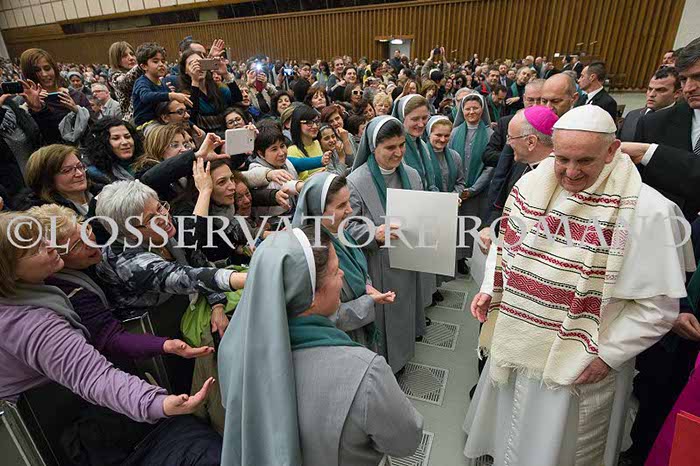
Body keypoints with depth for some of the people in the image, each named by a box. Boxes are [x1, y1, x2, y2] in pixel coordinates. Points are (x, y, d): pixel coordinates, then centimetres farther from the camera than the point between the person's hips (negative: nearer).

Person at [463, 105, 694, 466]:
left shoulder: (646, 210, -20)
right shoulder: (531, 186, -6)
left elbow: (658, 304, -15)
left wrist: (606, 355, -15)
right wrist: (490, 290, -1)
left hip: (580, 365, -4)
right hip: (516, 344, 5)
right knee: (508, 424, 29)